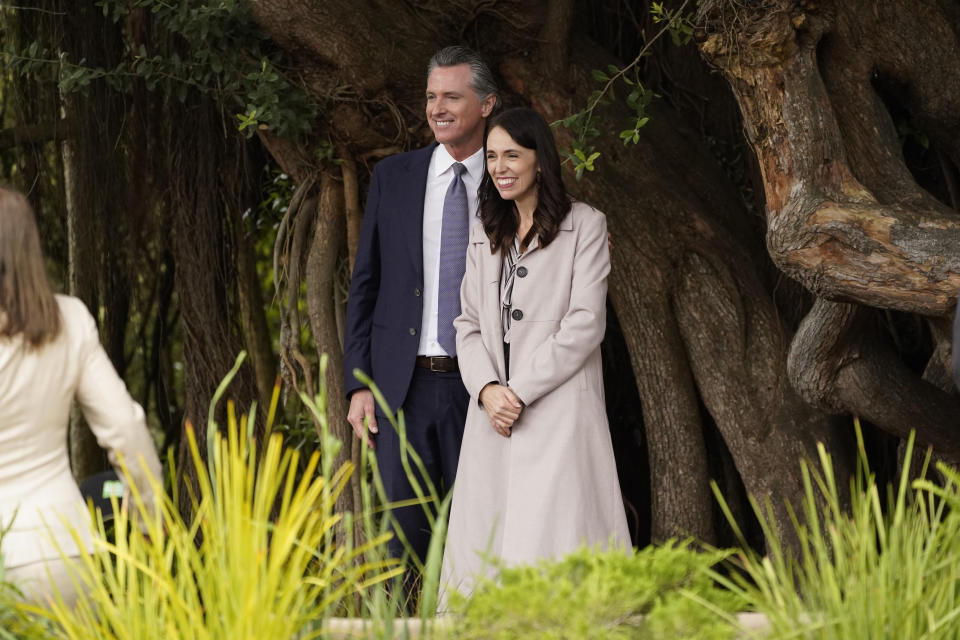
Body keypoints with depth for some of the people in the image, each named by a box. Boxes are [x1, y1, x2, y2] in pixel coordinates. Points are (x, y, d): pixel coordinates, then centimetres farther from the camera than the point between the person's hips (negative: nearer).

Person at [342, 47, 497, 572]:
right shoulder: (392, 178, 7)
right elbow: (364, 284, 8)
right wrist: (358, 384, 2)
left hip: (479, 390, -1)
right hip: (402, 386, 1)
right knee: (404, 531, 3)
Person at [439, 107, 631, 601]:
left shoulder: (583, 226, 1)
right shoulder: (485, 235, 19)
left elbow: (585, 323, -7)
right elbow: (469, 324, 14)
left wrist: (521, 391, -12)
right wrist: (487, 389, -6)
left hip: (556, 408, -5)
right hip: (493, 413, 5)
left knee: (550, 545, -11)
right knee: (487, 545, 0)